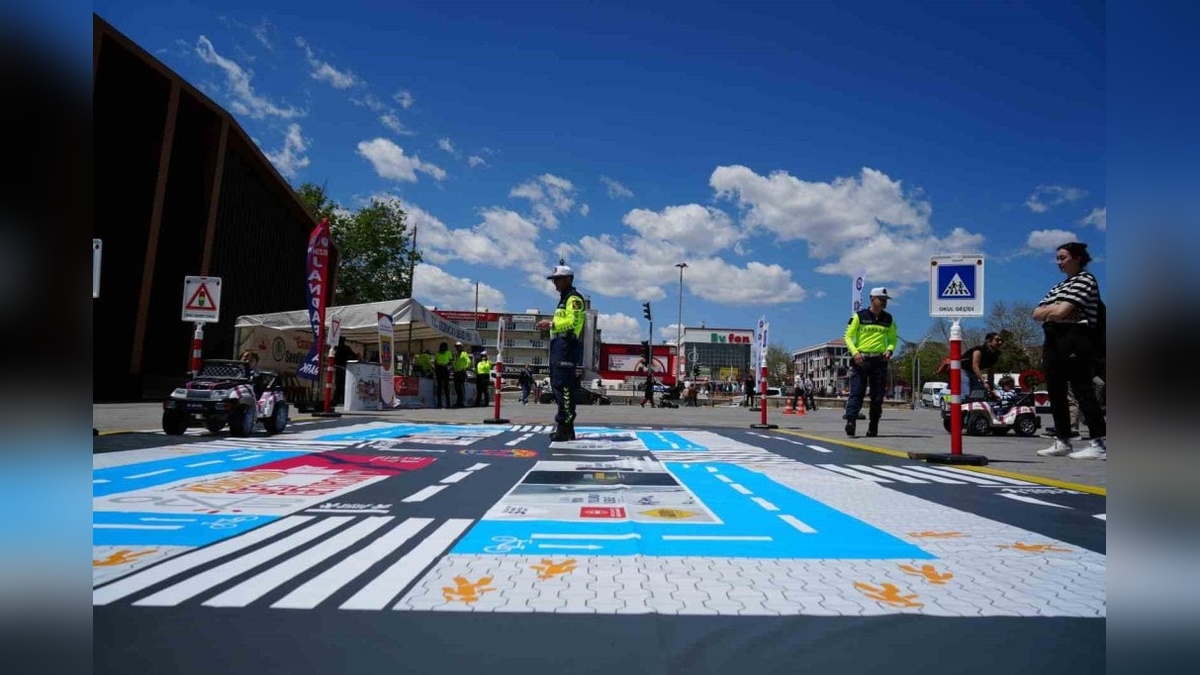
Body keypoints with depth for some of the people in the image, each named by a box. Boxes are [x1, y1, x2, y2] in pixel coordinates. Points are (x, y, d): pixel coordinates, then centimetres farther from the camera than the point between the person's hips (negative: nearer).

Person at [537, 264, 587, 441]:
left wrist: (552, 323, -15)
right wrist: (551, 325, 13)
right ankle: (564, 427, 17)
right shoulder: (564, 299, 27)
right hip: (560, 347, 11)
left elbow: (573, 322, -18)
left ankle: (565, 428, -13)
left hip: (567, 347, -11)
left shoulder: (574, 298, -5)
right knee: (558, 386, 11)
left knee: (563, 387, -14)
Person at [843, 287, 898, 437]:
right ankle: (850, 422, -17)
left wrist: (889, 350, -2)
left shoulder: (888, 319, 13)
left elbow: (893, 339, 20)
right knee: (856, 392, -11)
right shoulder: (859, 316, 2)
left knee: (877, 396, 4)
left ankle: (873, 428, 11)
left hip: (880, 360, 4)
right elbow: (848, 336, 2)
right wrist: (854, 352, -14)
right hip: (861, 359, -3)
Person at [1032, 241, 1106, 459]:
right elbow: (1036, 314, 13)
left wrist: (1048, 311, 5)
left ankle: (1099, 444, -8)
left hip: (1074, 341, -8)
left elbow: (1061, 312, -14)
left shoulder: (1085, 280, -1)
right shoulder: (1058, 286, 22)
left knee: (1082, 390, -10)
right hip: (1053, 342, 8)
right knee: (1056, 393, 7)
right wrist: (1053, 308, -4)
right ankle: (1062, 442, 12)